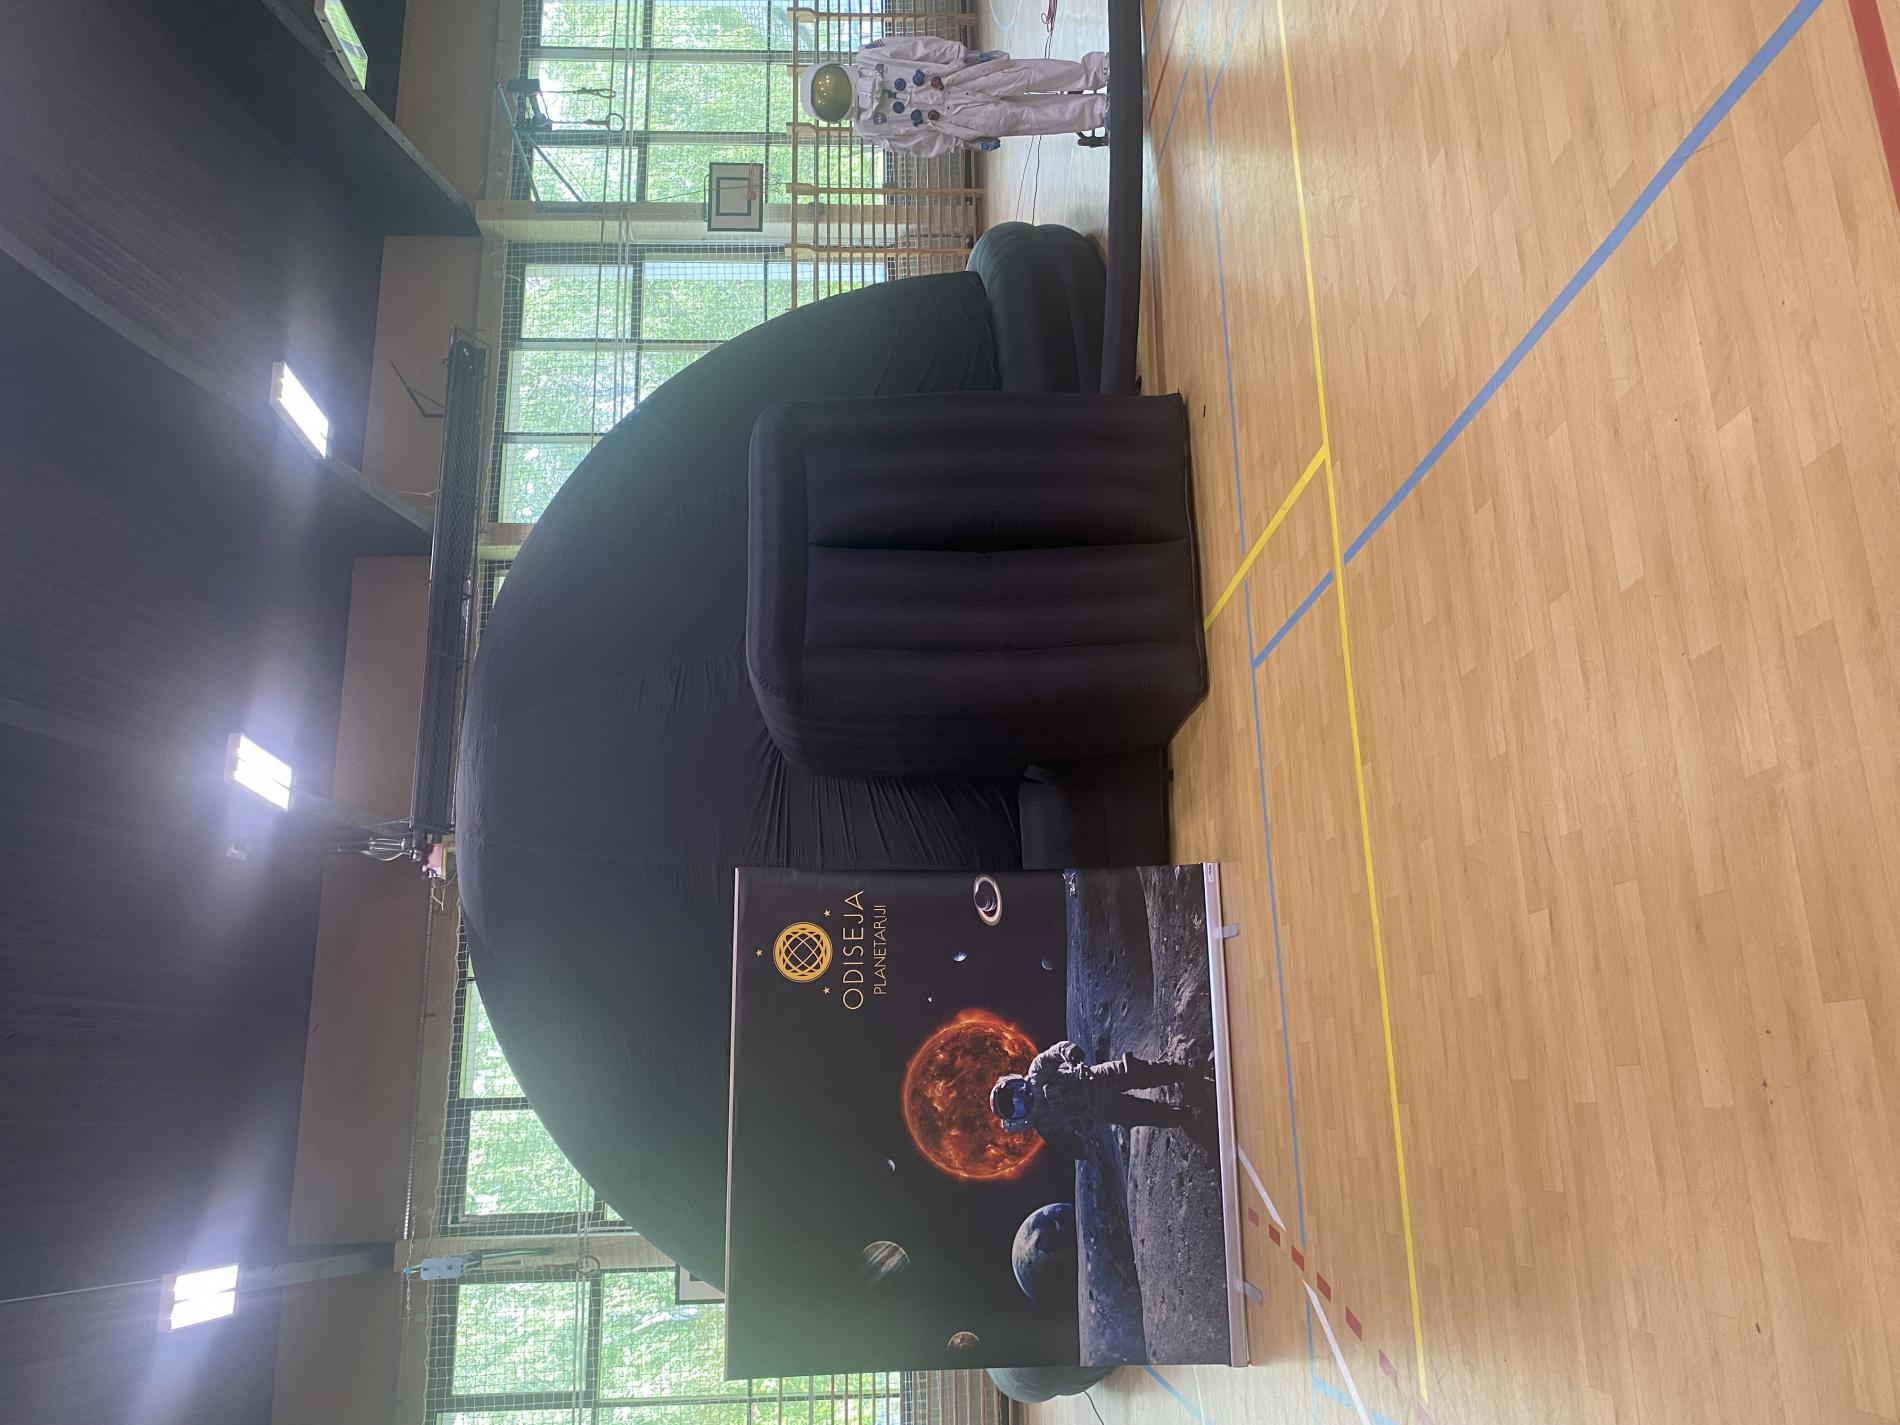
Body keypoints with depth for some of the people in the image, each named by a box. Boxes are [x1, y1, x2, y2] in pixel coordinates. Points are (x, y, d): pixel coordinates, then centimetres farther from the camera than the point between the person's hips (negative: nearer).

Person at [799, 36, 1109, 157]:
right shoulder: (868, 127, 4)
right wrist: (962, 142, -4)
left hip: (961, 78, 1)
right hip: (960, 118, -1)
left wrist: (964, 54, -6)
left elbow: (921, 47, 2)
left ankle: (1094, 70, -8)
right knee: (1017, 117, -14)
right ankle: (1099, 110, -8)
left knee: (1027, 75, -18)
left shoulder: (868, 57, 2)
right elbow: (922, 142, 5)